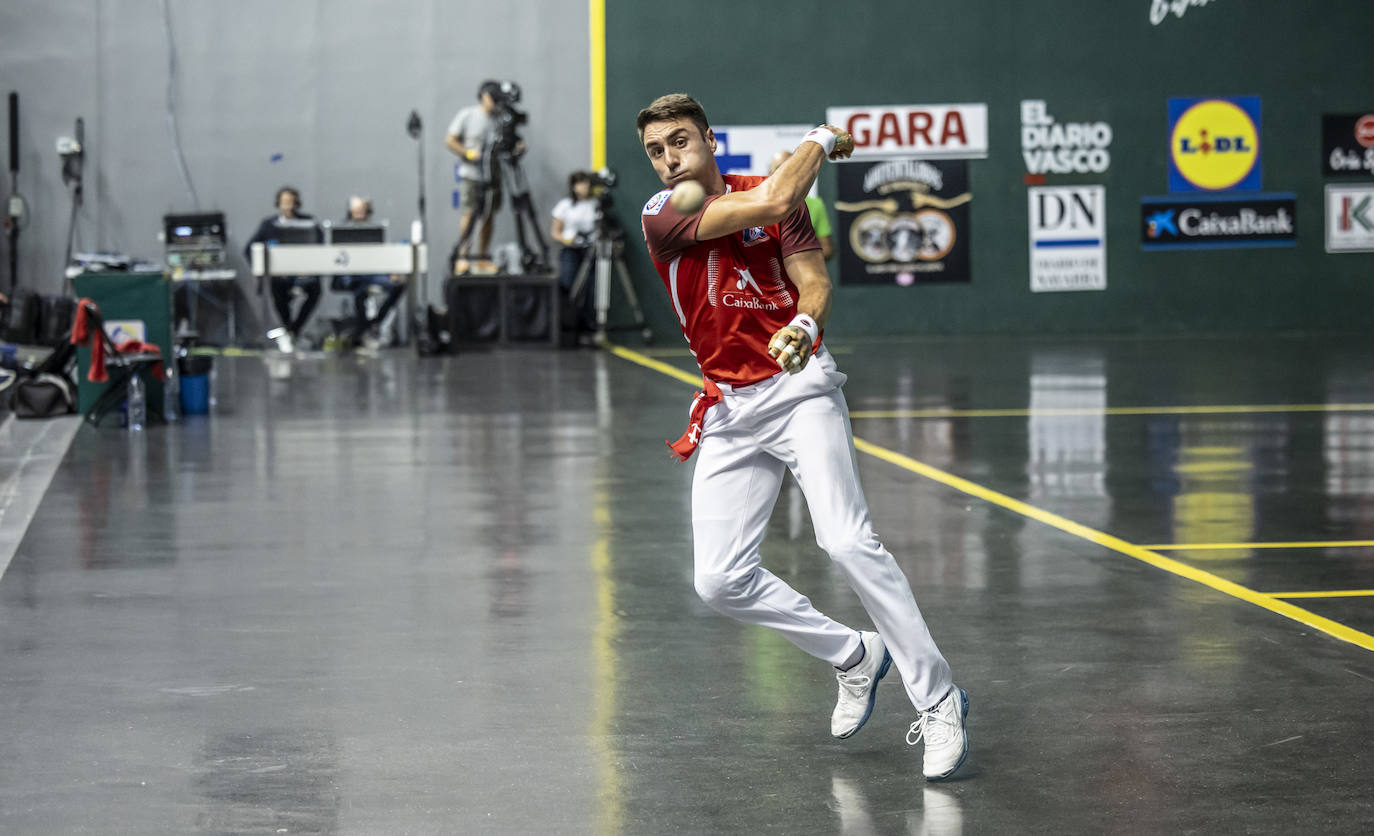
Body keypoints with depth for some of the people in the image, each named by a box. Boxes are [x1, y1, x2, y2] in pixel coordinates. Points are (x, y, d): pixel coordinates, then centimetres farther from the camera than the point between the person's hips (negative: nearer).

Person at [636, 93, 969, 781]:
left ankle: (939, 703, -13)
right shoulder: (661, 215, -3)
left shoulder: (774, 195, 4)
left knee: (847, 543, -21)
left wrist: (806, 324, -30)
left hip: (800, 388, -2)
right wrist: (822, 141, 1)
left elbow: (812, 280, -7)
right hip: (728, 411, 3)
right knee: (720, 581, -5)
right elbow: (771, 202, -14)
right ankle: (855, 657, 17)